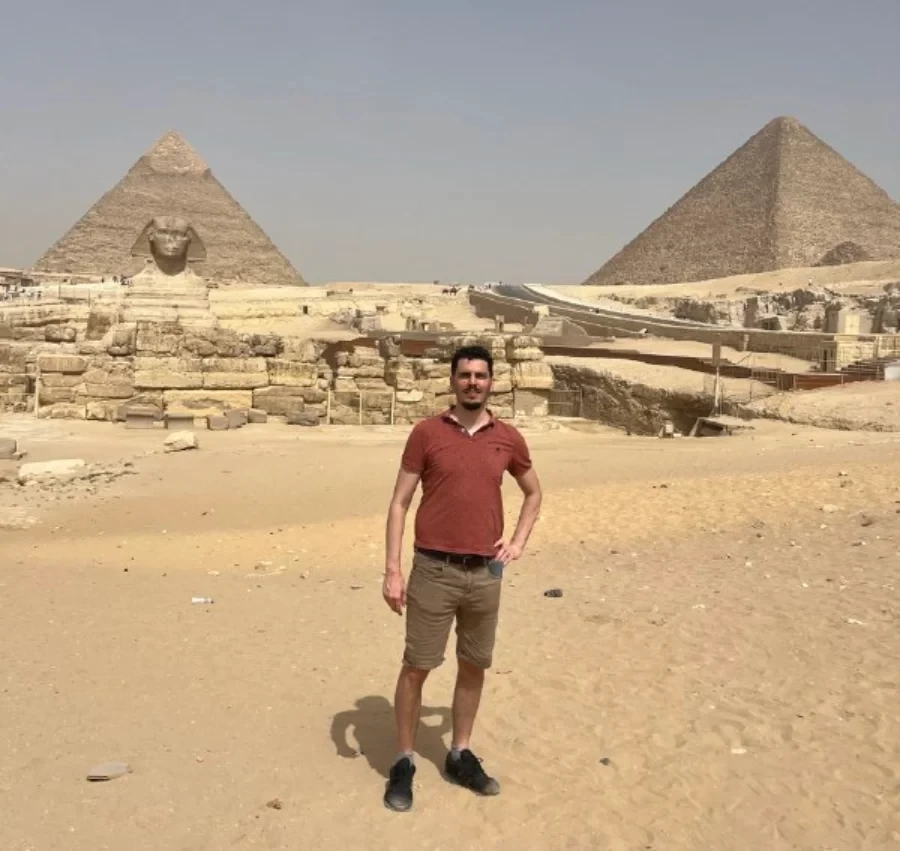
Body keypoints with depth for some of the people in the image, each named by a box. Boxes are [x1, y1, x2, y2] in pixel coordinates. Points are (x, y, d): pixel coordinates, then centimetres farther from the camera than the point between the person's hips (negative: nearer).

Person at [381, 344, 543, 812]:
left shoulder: (509, 438, 4)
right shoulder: (426, 432, -4)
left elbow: (534, 493, 21)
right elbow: (399, 503, -3)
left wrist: (518, 541, 8)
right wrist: (392, 570, -9)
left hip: (486, 572, 3)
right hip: (434, 570, -3)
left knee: (474, 667, 13)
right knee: (416, 667, 3)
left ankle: (460, 755, 30)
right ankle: (403, 763, 18)